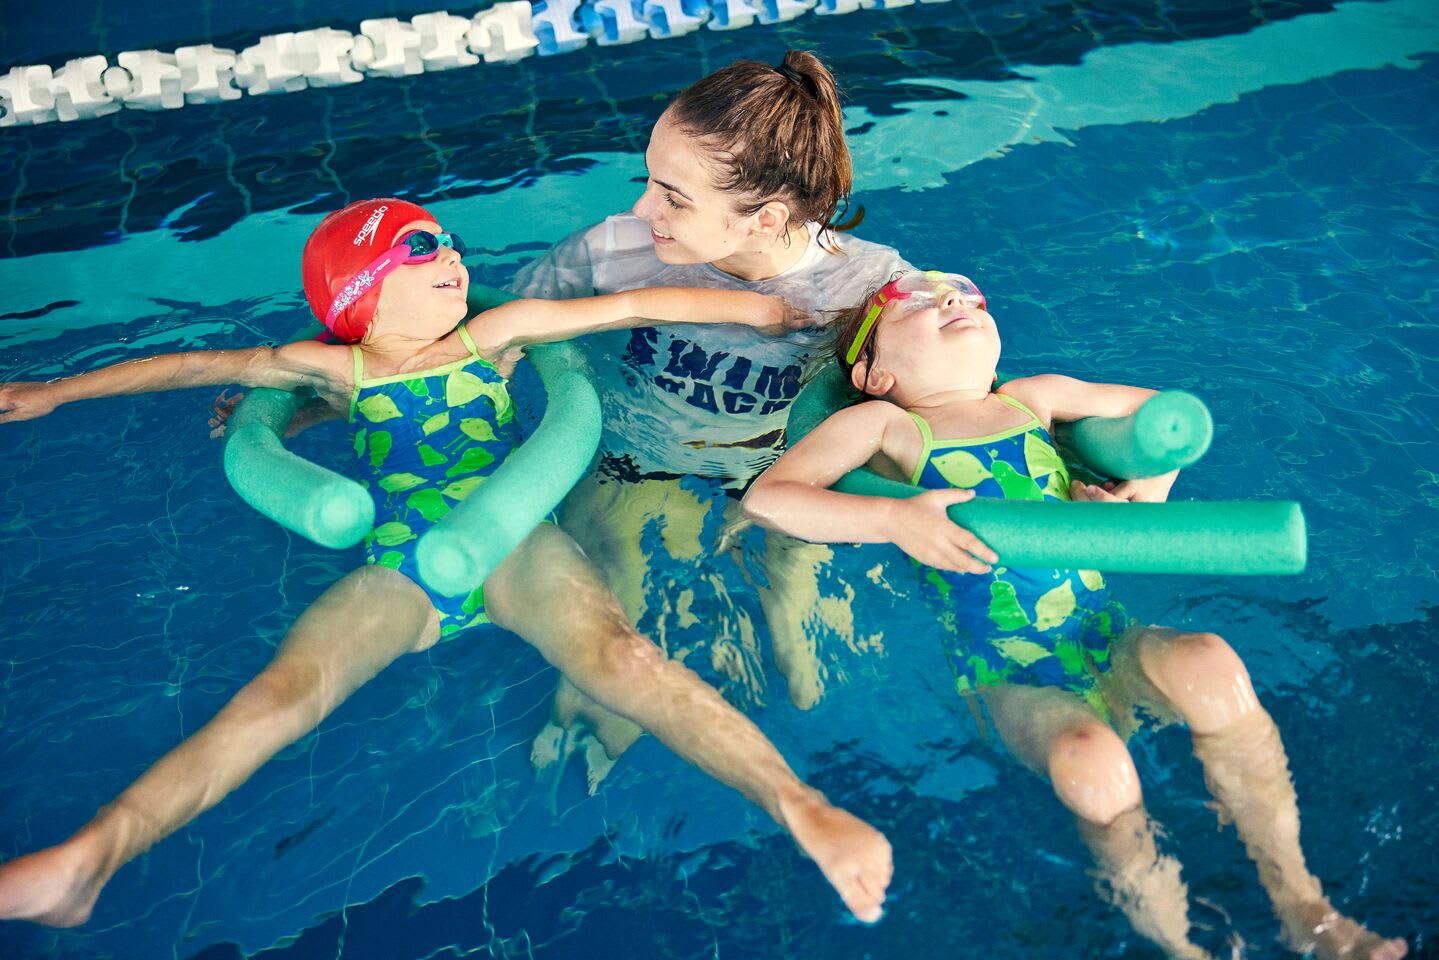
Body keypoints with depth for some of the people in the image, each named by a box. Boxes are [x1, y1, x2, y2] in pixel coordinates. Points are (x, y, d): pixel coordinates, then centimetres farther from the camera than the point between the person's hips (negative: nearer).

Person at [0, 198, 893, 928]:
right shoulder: (335, 369, 14)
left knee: (619, 657, -28)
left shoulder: (497, 334, 13)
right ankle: (89, 859, -26)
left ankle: (801, 808, -39)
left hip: (515, 546, -1)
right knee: (278, 693, -20)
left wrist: (760, 306, 5)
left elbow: (628, 304, 9)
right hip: (395, 574, 2)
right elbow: (196, 365, 24)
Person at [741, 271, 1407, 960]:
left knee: (1209, 665, -28)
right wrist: (892, 519, -19)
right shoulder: (884, 424, 5)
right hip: (1012, 686, -3)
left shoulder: (1030, 398, 17)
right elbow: (765, 499, -7)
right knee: (1089, 761, -34)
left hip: (1113, 646, 4)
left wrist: (1148, 491, 10)